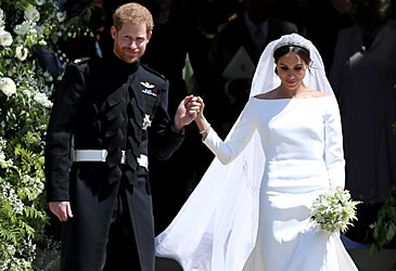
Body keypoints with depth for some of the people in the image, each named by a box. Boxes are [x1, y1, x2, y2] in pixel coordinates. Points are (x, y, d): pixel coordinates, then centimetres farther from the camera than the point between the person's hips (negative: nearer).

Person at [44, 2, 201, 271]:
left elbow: (161, 150, 20)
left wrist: (177, 125, 0)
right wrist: (57, 192, -10)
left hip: (136, 189, 4)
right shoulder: (84, 74, 5)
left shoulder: (156, 85, 18)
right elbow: (59, 136, -2)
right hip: (90, 185, -4)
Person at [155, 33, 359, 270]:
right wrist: (201, 122, -7)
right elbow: (227, 153, 7)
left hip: (315, 200, -1)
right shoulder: (260, 104, 8)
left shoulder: (324, 102, 7)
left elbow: (335, 158, 7)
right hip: (275, 202, 1)